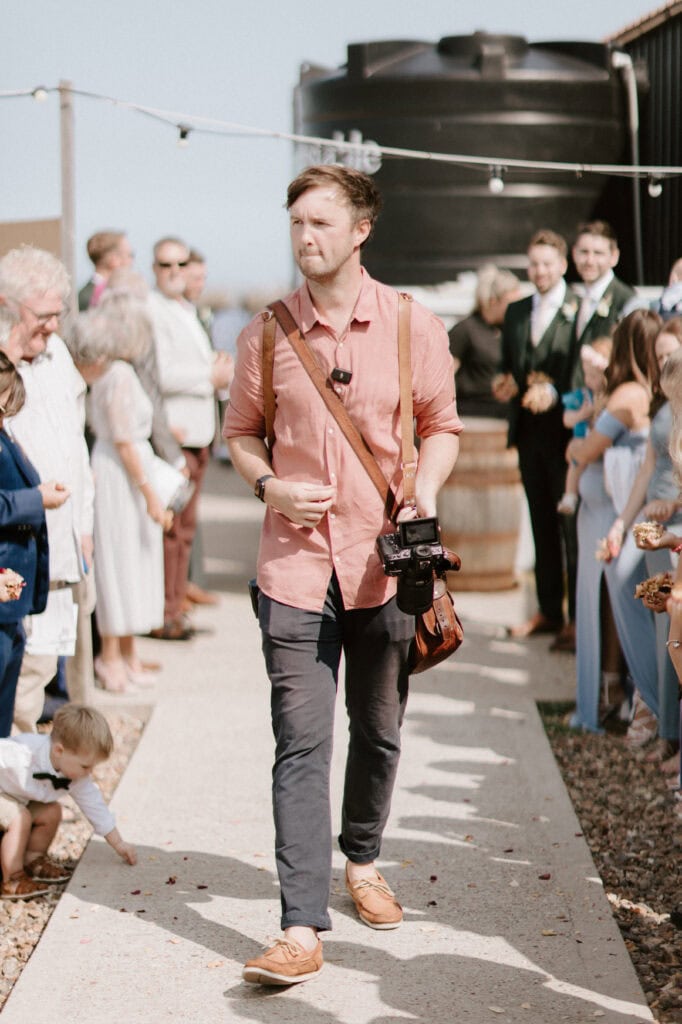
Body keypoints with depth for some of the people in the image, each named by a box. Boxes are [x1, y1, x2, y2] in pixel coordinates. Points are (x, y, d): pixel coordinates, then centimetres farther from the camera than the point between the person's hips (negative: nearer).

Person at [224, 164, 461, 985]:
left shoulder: (413, 326, 0)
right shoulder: (267, 333, 1)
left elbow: (441, 424, 8)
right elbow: (241, 431, 10)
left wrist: (426, 488, -10)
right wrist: (267, 485, -9)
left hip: (384, 560, 1)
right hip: (294, 564, -1)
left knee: (378, 730, 15)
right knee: (300, 744, -7)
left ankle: (362, 862, 41)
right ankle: (301, 929, -8)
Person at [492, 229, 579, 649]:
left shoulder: (581, 309, -6)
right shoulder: (516, 312, 15)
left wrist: (554, 392, -26)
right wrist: (504, 383, 0)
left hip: (566, 430, -6)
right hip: (530, 430, 7)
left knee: (572, 525, -3)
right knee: (541, 524, 13)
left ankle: (579, 618, 3)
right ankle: (549, 610, 22)